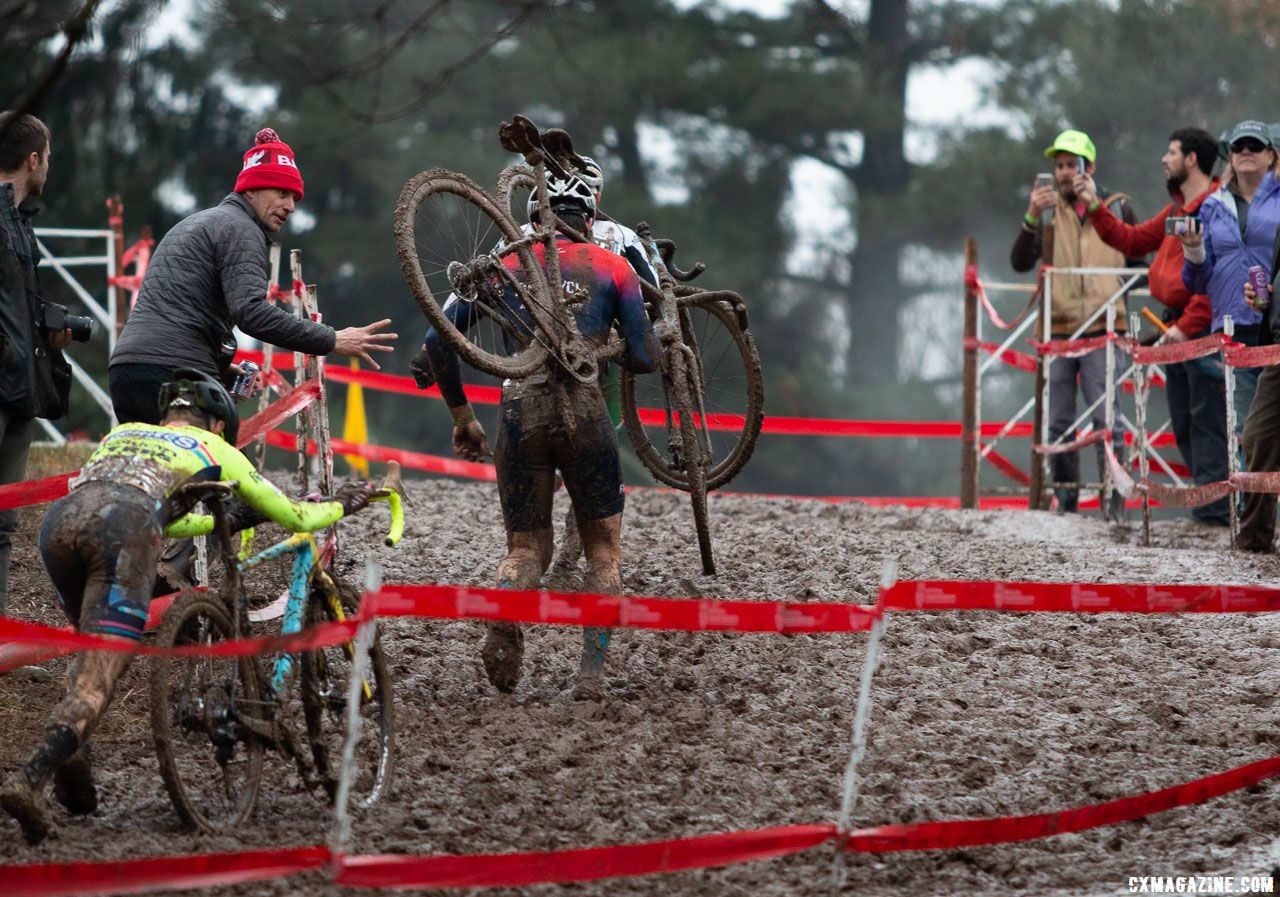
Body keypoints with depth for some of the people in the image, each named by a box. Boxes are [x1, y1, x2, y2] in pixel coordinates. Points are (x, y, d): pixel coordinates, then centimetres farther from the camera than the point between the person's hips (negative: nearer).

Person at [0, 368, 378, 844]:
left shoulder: (123, 432, 41)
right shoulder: (214, 448, 30)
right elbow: (296, 517, 38)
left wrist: (240, 517, 63)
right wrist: (341, 504, 58)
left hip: (59, 519, 5)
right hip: (123, 527, -5)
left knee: (91, 651, 29)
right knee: (97, 682, -10)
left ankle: (71, 751, 6)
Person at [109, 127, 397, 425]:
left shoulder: (193, 224, 29)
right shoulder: (240, 229, -3)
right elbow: (251, 312, -18)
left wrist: (224, 371, 20)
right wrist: (332, 341, -17)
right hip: (176, 375, -9)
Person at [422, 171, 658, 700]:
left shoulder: (504, 264, 16)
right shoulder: (612, 268, 12)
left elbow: (438, 340, 9)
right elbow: (645, 359, 6)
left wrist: (461, 415, 19)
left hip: (520, 411, 1)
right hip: (583, 410, -1)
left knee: (526, 549, 14)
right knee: (603, 546, 16)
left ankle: (502, 615, -20)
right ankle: (592, 673, 2)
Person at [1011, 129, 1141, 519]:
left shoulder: (1117, 208, 8)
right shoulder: (1048, 211, 10)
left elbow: (1138, 264, 16)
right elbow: (1020, 263, -2)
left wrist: (1116, 294, -3)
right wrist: (1032, 218, -16)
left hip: (1102, 329, -2)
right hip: (1058, 329, 2)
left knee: (1106, 419, -9)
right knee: (1058, 422, 4)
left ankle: (1115, 501, -9)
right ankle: (1065, 498, 9)